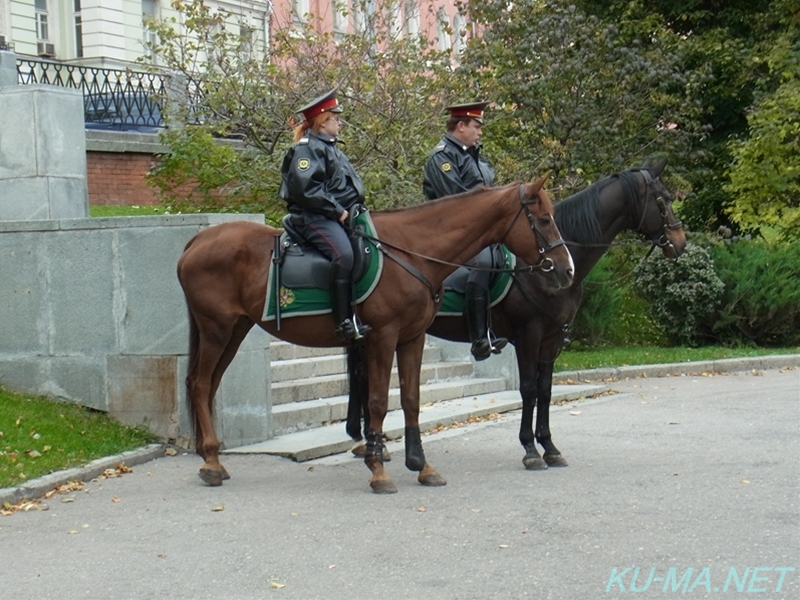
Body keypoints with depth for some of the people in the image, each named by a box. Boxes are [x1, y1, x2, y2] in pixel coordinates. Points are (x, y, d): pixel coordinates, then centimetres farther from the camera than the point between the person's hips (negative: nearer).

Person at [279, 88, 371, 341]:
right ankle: (345, 322, -32)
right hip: (314, 217, -11)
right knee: (344, 254, -31)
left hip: (339, 215, 11)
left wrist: (353, 210, 11)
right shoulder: (307, 148, -7)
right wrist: (338, 211, -17)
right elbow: (305, 189, -19)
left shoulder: (329, 148, 23)